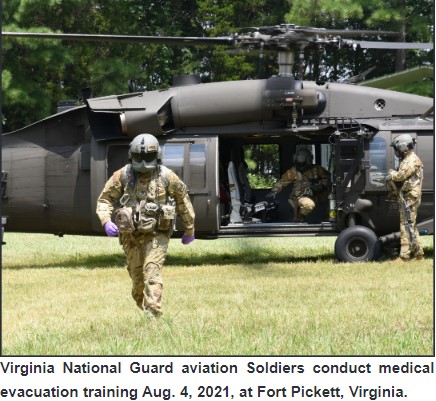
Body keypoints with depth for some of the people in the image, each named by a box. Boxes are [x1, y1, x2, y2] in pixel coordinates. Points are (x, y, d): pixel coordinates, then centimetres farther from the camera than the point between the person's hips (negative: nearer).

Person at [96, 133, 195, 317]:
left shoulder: (166, 176, -5)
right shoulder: (122, 176, -4)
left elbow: (183, 201, 8)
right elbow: (104, 199, 2)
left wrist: (189, 230, 14)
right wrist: (106, 221, -17)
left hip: (156, 235, -2)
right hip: (131, 235, 2)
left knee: (152, 272, -19)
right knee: (137, 277, 10)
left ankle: (153, 316, -24)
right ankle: (144, 309, 35)